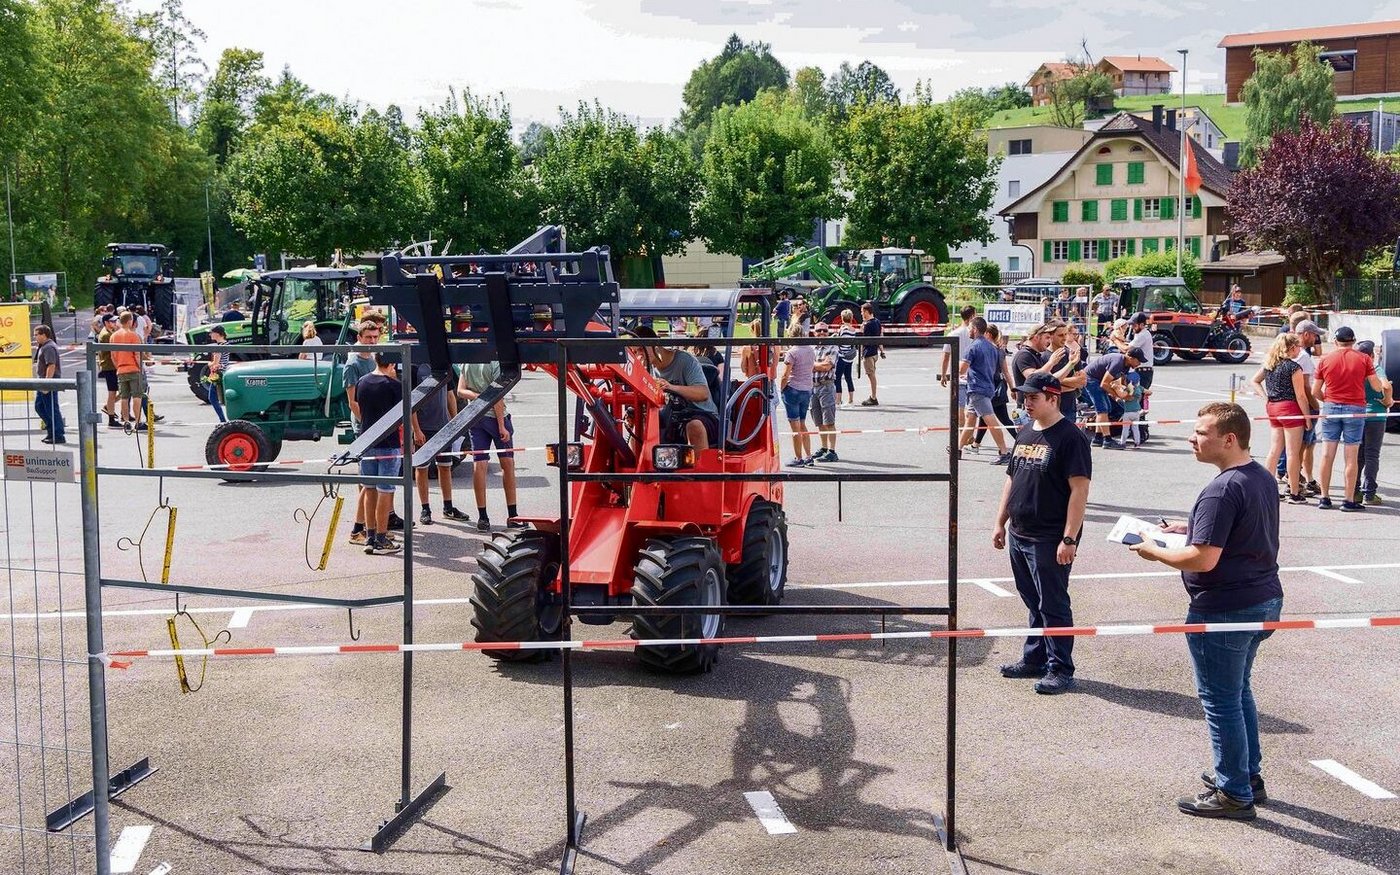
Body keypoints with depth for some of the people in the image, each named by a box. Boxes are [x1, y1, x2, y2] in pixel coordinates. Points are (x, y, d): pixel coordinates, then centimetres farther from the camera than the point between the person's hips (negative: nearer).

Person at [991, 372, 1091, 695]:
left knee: (1053, 605, -1)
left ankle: (1060, 669, 8)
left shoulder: (1070, 437, -13)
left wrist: (1069, 539, -21)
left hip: (1049, 540, -8)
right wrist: (1001, 523, 17)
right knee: (1033, 603, 17)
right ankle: (1034, 659, 28)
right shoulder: (1025, 433, 13)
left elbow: (1080, 490, -18)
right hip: (1019, 535, 8)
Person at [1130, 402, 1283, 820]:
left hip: (1225, 610, -10)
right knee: (1239, 691, 24)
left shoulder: (1221, 490, -23)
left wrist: (1156, 552, -12)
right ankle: (1248, 775, 35)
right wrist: (1193, 529, 14)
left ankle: (1234, 793, 13)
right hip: (1265, 599, 10)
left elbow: (1204, 559, -27)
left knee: (1220, 700, 3)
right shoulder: (1262, 477, 7)